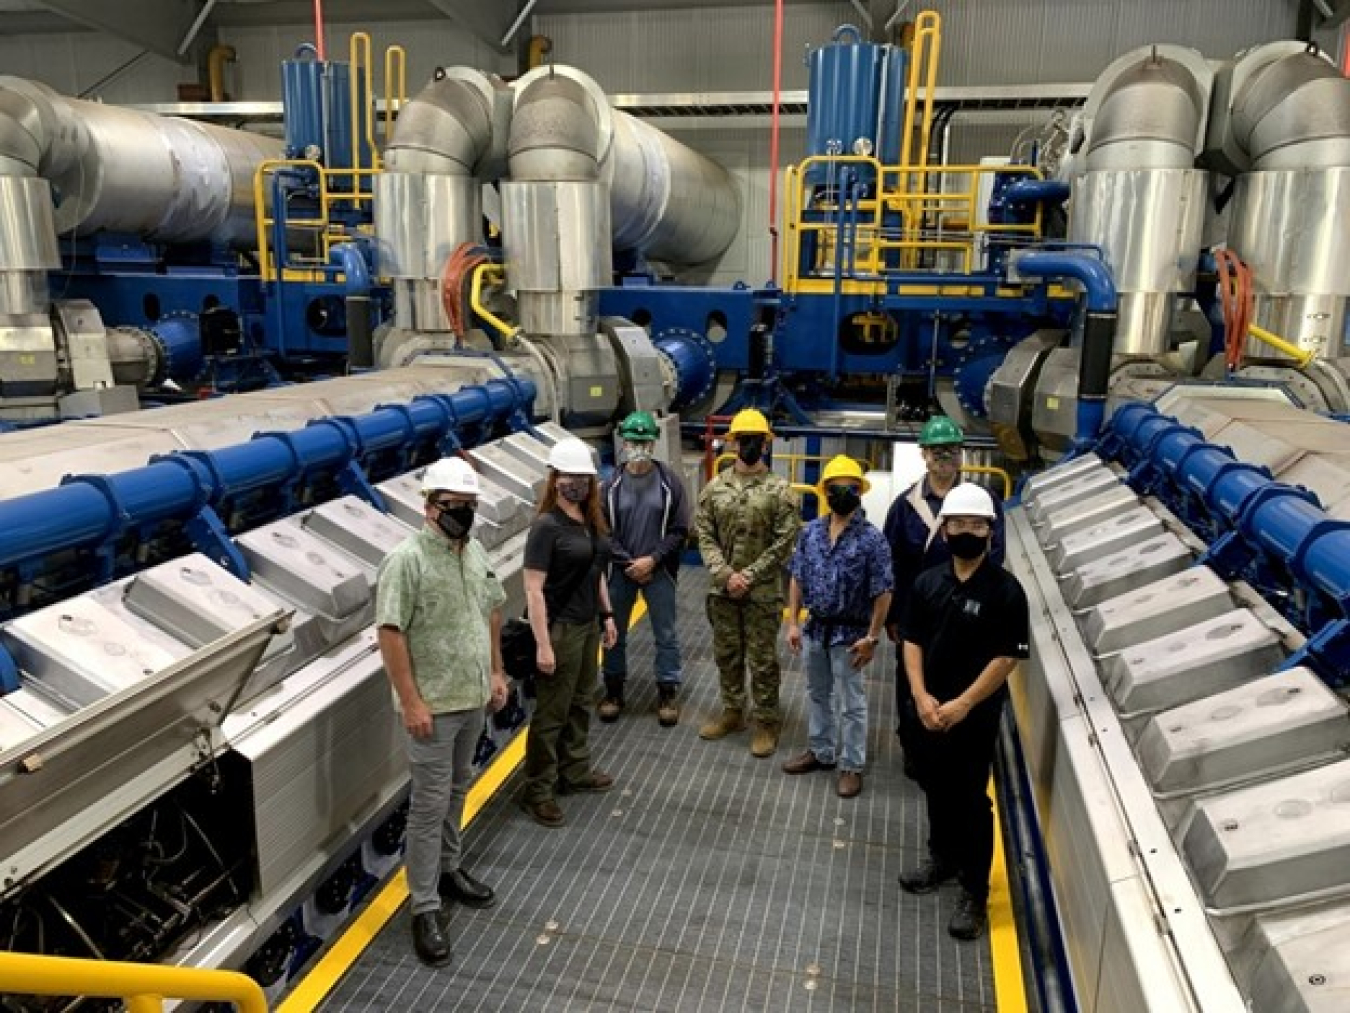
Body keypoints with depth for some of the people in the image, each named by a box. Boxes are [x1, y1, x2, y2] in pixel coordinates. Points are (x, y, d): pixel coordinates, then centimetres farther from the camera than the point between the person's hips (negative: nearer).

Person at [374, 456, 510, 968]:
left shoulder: (475, 550, 5)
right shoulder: (406, 560, -19)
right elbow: (389, 633, -20)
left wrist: (496, 672, 14)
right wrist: (410, 701, -21)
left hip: (473, 697, 7)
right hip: (434, 704, -7)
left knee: (456, 791, 21)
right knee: (430, 804, 1)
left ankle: (447, 870, 38)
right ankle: (425, 907, 12)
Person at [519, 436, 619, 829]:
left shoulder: (591, 520, 5)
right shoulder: (546, 526, -18)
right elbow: (533, 590, -20)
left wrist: (607, 615, 16)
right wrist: (543, 644, -22)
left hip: (588, 624, 8)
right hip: (560, 629, -8)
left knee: (581, 703, 20)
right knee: (551, 712, 4)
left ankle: (575, 772, 37)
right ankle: (536, 791, 18)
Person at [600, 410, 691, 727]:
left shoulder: (669, 481, -7)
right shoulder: (612, 484, -4)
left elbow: (680, 530, -6)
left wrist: (652, 560, -13)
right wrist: (628, 563, -10)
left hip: (659, 571, -1)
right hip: (620, 570, 1)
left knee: (666, 635, 7)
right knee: (614, 633, 13)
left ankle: (668, 693, 22)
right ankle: (614, 691, 30)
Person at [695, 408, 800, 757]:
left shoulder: (779, 490, -7)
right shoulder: (714, 488, 3)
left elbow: (785, 542, -10)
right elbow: (704, 535, 1)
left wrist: (749, 576, -14)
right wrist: (725, 574, -12)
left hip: (763, 592, -3)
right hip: (722, 590, 4)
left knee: (762, 660, 5)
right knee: (726, 655, 16)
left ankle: (767, 723, 20)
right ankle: (732, 712, 34)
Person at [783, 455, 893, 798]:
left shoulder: (871, 538, -15)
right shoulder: (811, 532, -1)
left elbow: (882, 593, -13)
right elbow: (798, 579, 5)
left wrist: (872, 637, -14)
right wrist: (793, 623, 2)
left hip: (850, 633, -5)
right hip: (816, 628, 5)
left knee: (852, 704, 7)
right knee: (817, 694, 20)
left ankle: (852, 766, 22)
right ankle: (820, 751, 38)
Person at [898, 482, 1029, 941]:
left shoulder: (1005, 590, -13)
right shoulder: (927, 582, 1)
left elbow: (1007, 657, -14)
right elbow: (912, 641, 3)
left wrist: (962, 704, -18)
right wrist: (921, 696, -10)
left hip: (976, 715, -5)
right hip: (929, 709, 5)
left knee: (970, 800, 2)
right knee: (935, 788, 19)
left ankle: (975, 893, 16)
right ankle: (942, 858, 41)